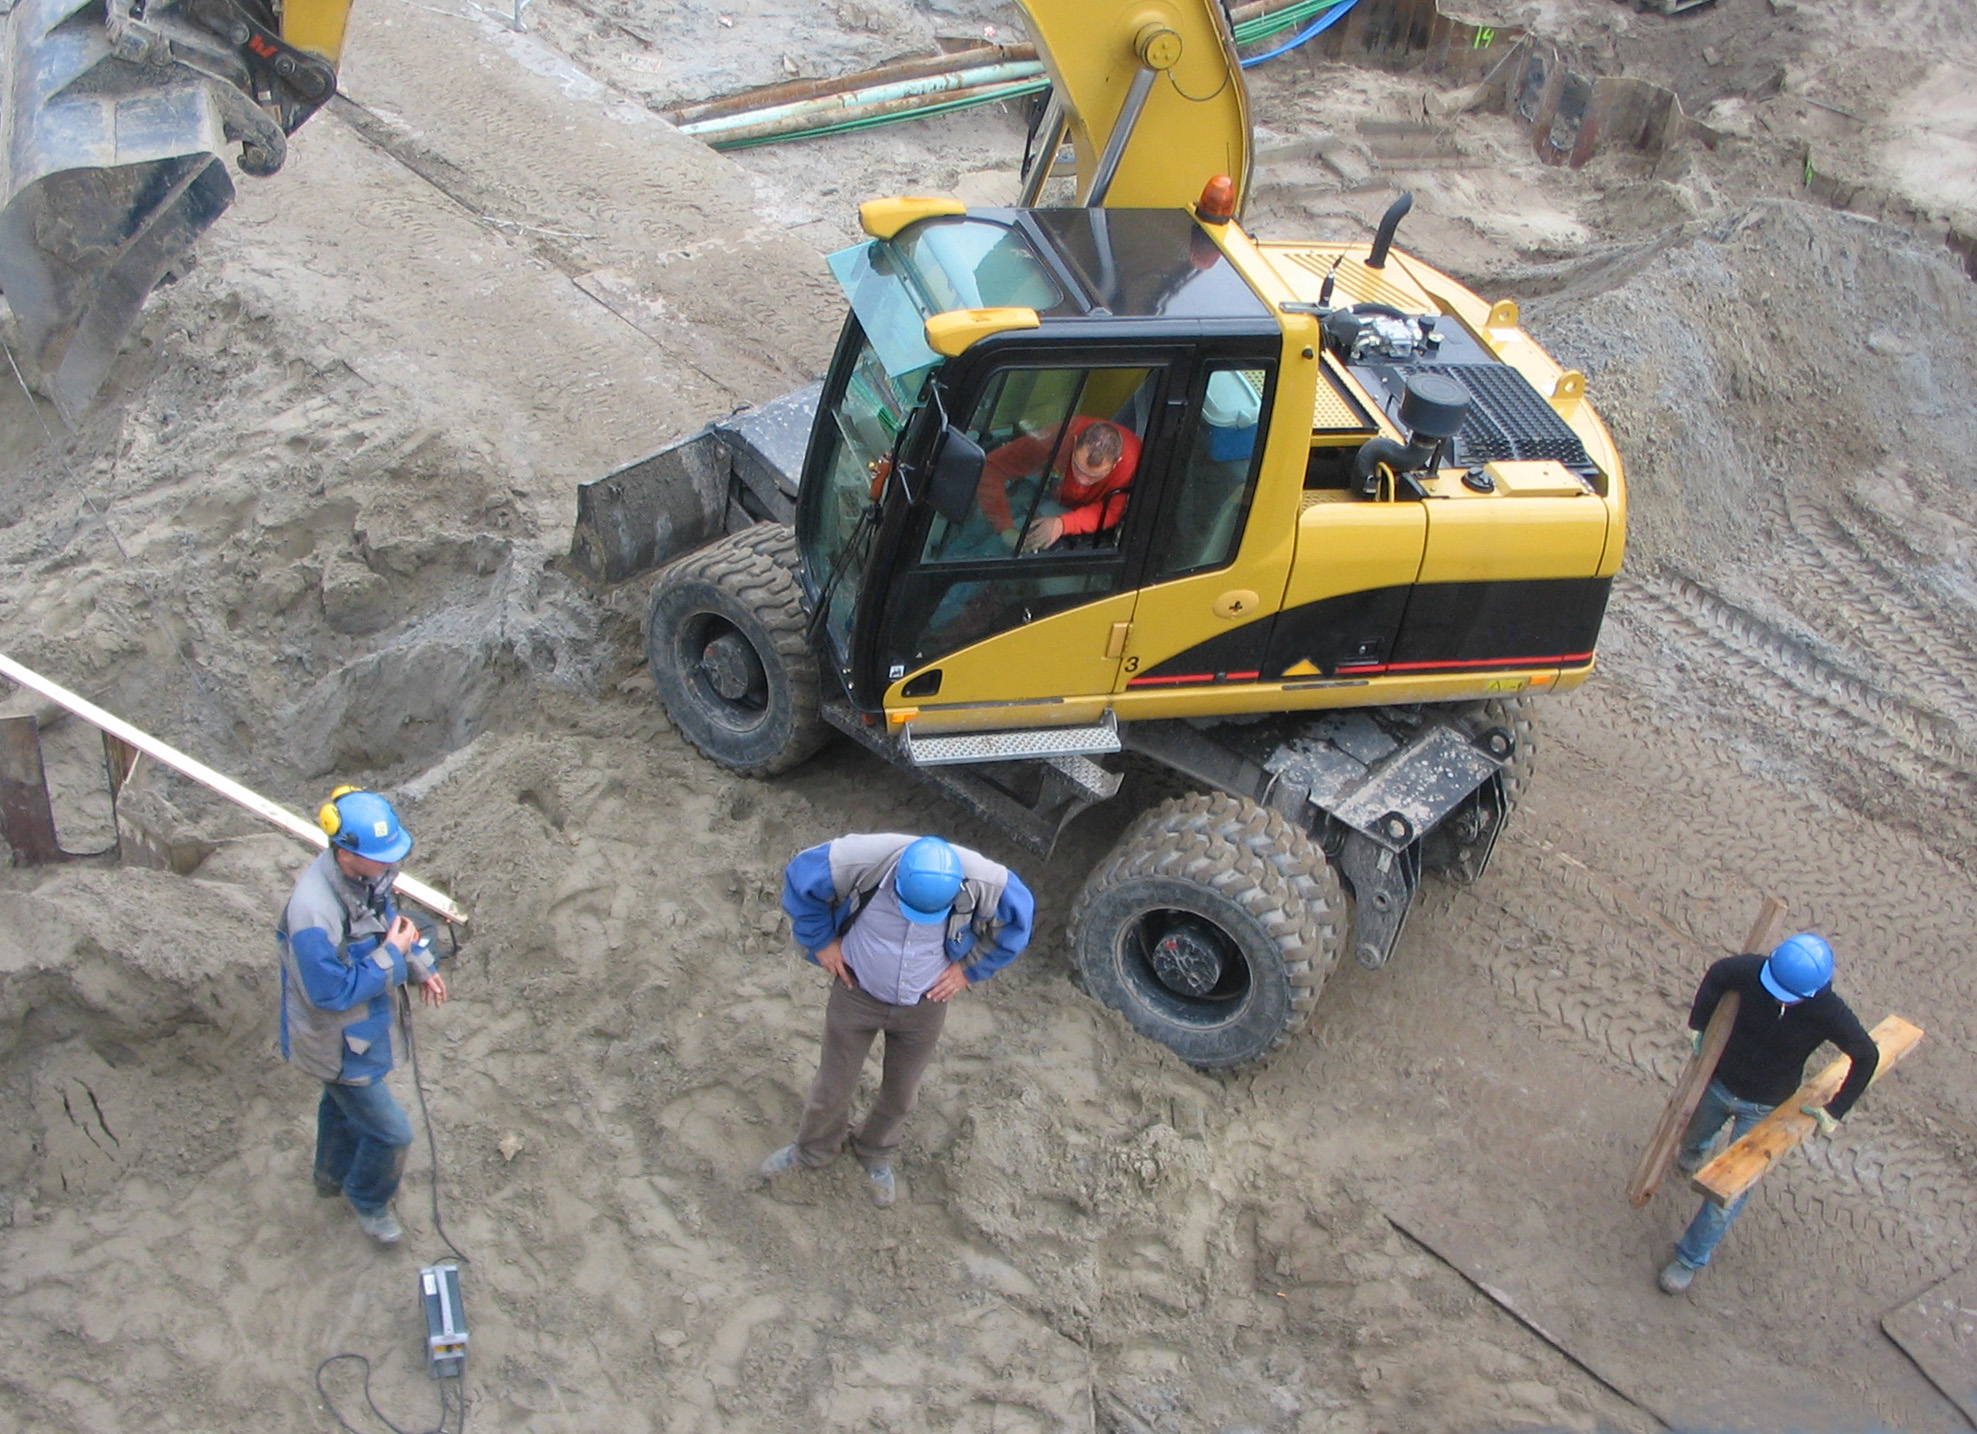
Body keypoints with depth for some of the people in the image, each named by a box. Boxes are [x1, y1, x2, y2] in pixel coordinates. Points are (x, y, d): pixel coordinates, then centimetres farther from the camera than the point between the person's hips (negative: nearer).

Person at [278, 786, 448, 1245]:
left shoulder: (367, 872, -15)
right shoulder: (314, 914, -41)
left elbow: (385, 916, 6)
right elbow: (332, 992, -32)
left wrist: (420, 965, -4)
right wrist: (393, 954, -27)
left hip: (362, 1023, 8)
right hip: (339, 1043, -8)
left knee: (344, 1102, 33)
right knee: (390, 1132, 7)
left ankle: (334, 1177, 60)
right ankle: (368, 1201, 37)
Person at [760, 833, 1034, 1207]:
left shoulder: (985, 882, -30)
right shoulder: (865, 861, -34)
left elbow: (1018, 919, -6)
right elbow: (800, 875, -15)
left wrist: (970, 970, -5)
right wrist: (821, 941, -9)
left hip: (924, 1006, 1)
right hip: (857, 993, -1)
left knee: (900, 1094, 21)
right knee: (832, 1087, 17)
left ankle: (875, 1153, 52)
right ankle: (812, 1150, 48)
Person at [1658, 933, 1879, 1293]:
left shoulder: (1830, 1014, -30)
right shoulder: (1751, 971, -29)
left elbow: (1867, 1057, -12)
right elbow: (1717, 974, -5)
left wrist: (1836, 1111, -11)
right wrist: (1698, 1024, -5)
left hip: (1763, 1108, -2)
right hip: (1718, 1084, 3)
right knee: (1693, 1136, 31)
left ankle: (1690, 1259, 18)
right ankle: (1695, 1150, 70)